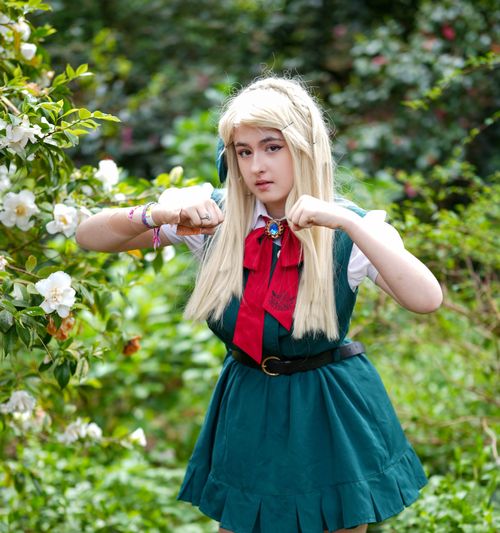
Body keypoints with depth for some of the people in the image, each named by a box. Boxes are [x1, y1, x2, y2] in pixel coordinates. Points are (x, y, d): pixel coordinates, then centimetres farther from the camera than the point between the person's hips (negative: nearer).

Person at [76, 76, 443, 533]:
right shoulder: (214, 213, -8)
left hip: (331, 411, -2)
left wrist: (346, 222, -37)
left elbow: (427, 299, -31)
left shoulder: (351, 228, -14)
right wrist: (154, 216, -29)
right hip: (249, 409, 2)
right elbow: (90, 235, -9)